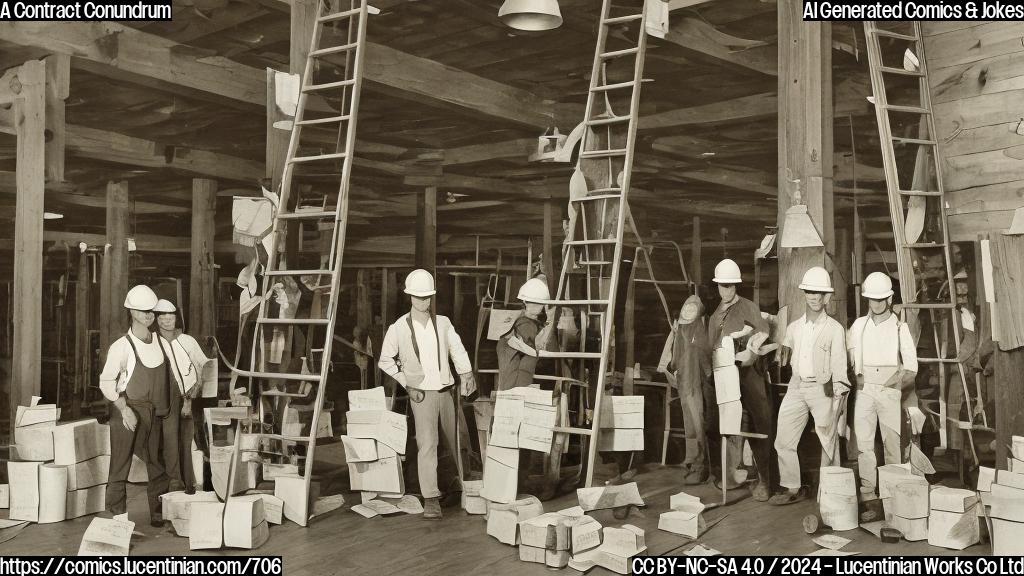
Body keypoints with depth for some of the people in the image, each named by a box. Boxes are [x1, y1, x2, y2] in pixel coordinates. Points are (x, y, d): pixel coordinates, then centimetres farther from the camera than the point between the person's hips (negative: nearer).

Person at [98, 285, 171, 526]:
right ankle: (116, 517, 8)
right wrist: (125, 409, -15)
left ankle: (158, 515, 18)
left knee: (158, 466, 8)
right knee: (120, 467, 0)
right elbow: (106, 382, -6)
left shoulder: (159, 340, 6)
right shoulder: (122, 346, -10)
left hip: (154, 413, 5)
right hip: (128, 411, -5)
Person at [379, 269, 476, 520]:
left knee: (458, 440, 13)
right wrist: (407, 384, -2)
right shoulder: (398, 328, -3)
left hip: (447, 390, 3)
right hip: (422, 394, -3)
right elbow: (385, 361, 6)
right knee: (427, 445, -11)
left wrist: (466, 374, -18)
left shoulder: (443, 322, 3)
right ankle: (430, 500, -8)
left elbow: (457, 349, -1)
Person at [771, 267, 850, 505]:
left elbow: (839, 365, -3)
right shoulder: (794, 328, 11)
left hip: (822, 389, -4)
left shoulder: (835, 329, -3)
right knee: (783, 441, 2)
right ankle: (793, 489, 13)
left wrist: (838, 398, -6)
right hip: (796, 387, 4)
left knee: (829, 442, 2)